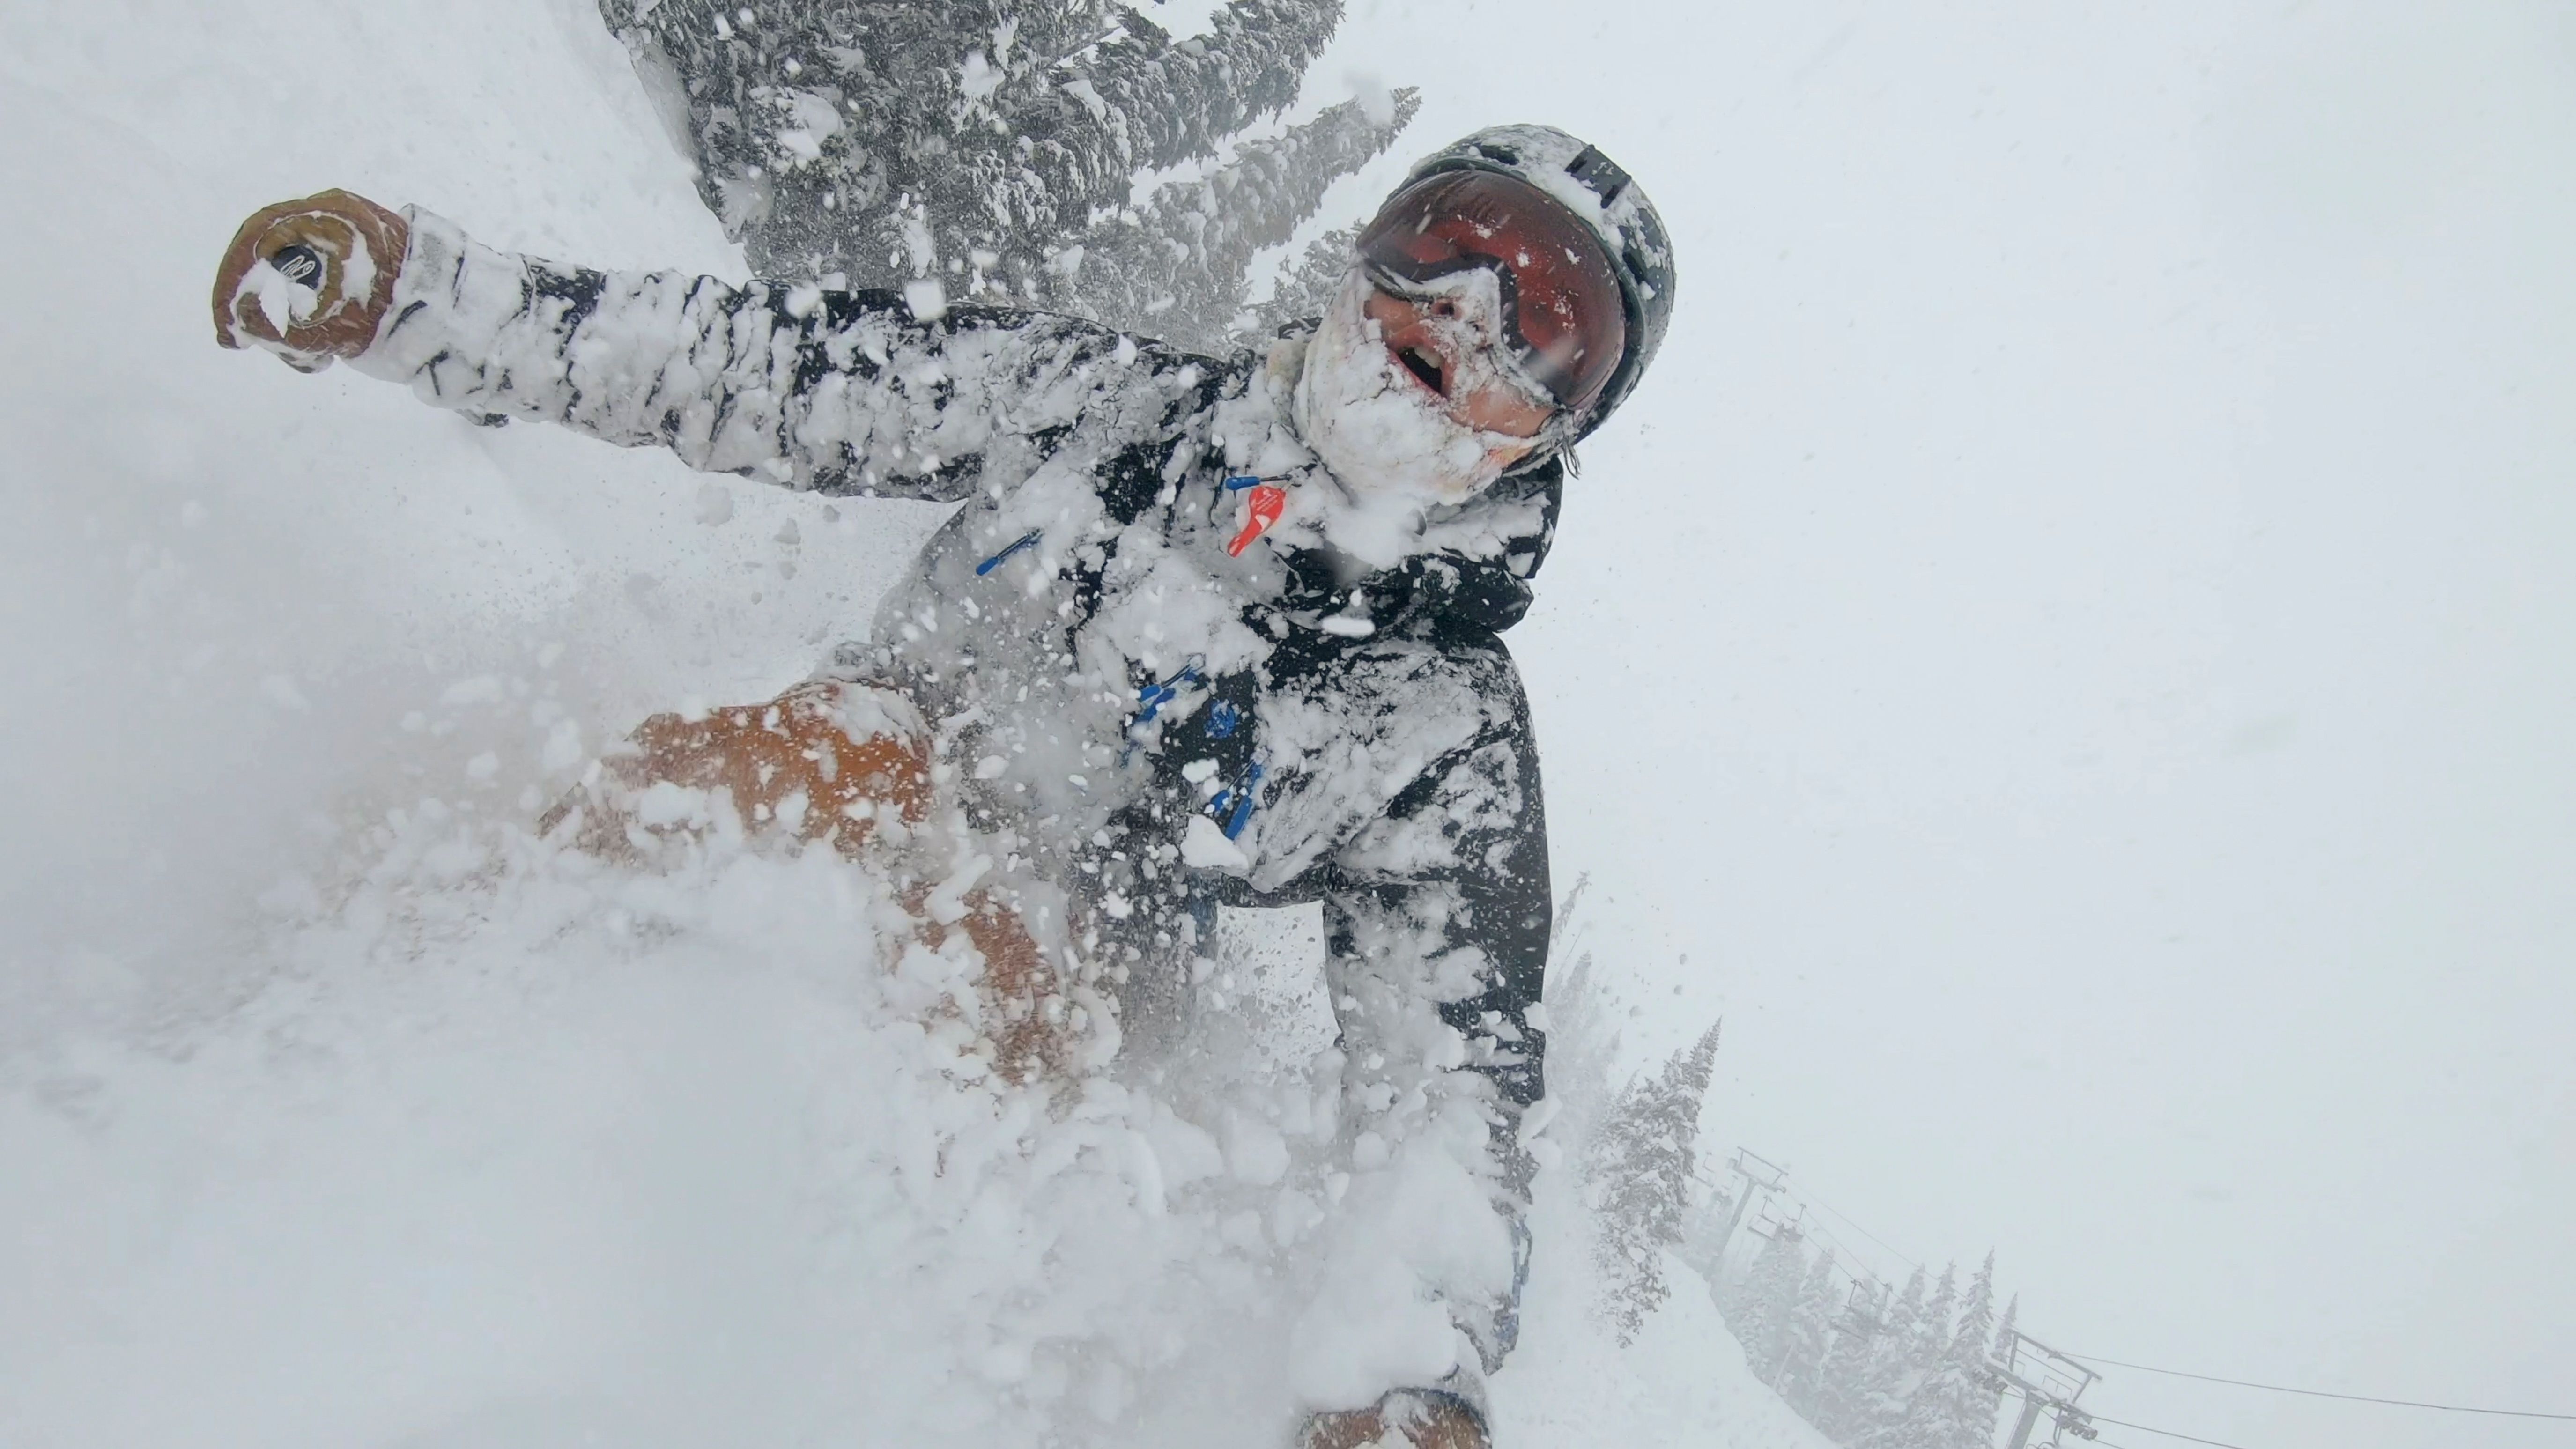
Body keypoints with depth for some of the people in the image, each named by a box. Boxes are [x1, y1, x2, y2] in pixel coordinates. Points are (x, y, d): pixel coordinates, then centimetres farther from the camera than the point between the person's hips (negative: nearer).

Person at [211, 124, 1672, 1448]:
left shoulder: (1450, 729, -4)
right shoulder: (1110, 397, 2)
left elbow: (1455, 1071, -10)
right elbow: (763, 363, 2)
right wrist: (413, 283, -5)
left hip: (1039, 963, 0)